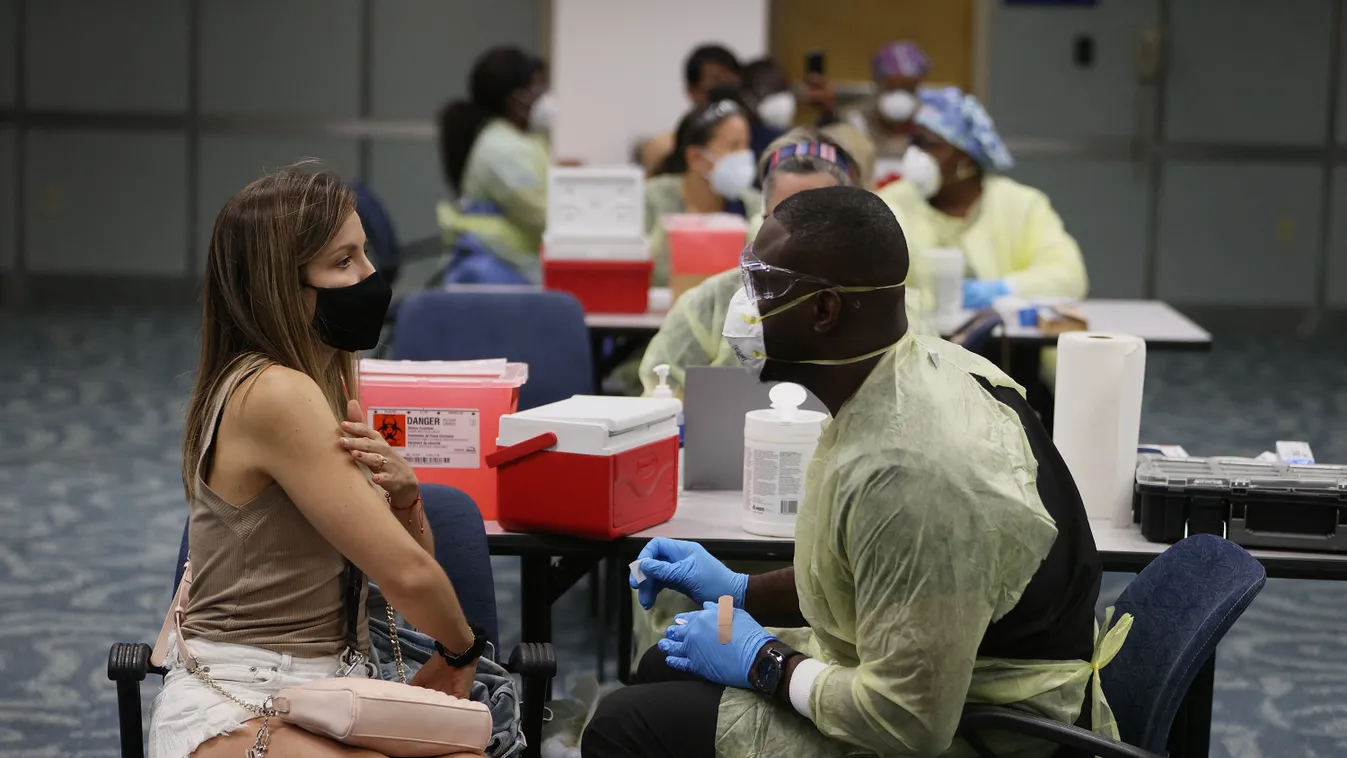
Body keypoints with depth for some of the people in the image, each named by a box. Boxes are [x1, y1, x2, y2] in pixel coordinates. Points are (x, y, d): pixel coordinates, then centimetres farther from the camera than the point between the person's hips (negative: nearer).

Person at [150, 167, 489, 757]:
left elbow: (405, 553, 14)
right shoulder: (274, 393, -18)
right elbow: (406, 572, -18)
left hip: (322, 697, 8)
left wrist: (402, 494, -7)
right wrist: (461, 648, 0)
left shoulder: (325, 384, 11)